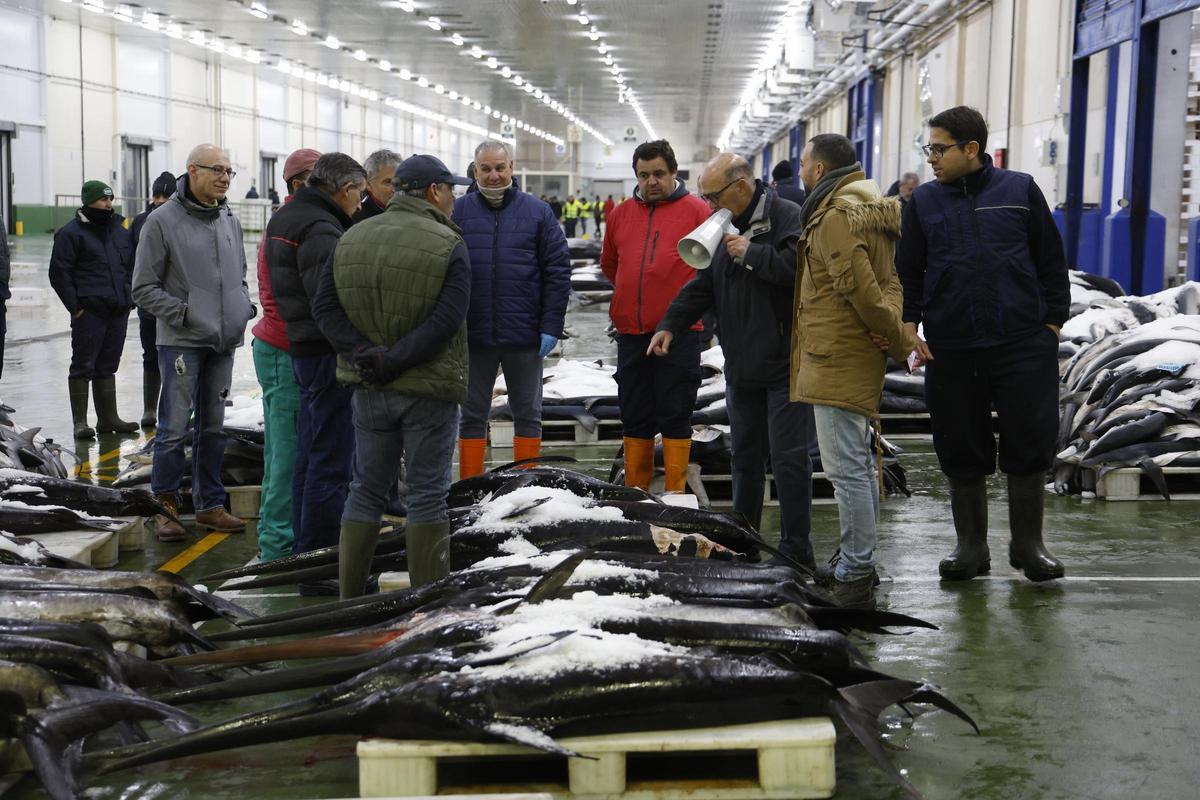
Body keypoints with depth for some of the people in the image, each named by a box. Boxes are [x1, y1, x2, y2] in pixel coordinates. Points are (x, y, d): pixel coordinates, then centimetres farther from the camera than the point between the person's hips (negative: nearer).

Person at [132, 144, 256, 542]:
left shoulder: (229, 220, 11)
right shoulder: (163, 221, -7)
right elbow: (144, 288, -7)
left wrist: (245, 306, 5)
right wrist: (183, 312, -15)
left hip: (223, 343, 6)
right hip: (181, 341, -6)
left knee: (213, 428, 12)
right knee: (175, 429, -6)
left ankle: (210, 504, 21)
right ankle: (166, 505, 7)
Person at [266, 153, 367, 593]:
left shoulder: (286, 218, 15)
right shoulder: (321, 230, -18)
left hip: (304, 351, 11)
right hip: (328, 354, -11)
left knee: (309, 457, 18)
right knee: (330, 462, -6)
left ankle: (304, 554, 28)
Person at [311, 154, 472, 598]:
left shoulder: (351, 240, 7)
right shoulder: (448, 246, -11)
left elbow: (325, 307, 0)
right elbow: (446, 321, -21)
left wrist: (362, 354, -10)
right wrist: (395, 361, -18)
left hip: (369, 390, 5)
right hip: (429, 389, -5)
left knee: (367, 489, 15)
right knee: (427, 495, 3)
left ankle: (350, 595, 19)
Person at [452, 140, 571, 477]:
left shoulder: (538, 212, 1)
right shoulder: (460, 211, 2)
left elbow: (558, 271, -1)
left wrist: (551, 326, -7)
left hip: (524, 336, 0)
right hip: (473, 335, 0)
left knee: (528, 414, 9)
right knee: (472, 415, 9)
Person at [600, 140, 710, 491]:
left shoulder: (697, 211, -2)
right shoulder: (621, 214, 12)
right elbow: (609, 264, 25)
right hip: (631, 333, 5)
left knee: (675, 416, 1)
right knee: (635, 418, 11)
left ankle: (675, 494, 8)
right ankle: (634, 492, 20)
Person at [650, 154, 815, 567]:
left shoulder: (789, 218, -12)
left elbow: (798, 268, -27)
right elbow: (702, 286, 16)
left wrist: (751, 252, -19)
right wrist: (670, 324, 4)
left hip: (785, 365, -8)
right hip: (741, 367, 8)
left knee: (788, 457, -6)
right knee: (745, 456, 16)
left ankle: (795, 548, 3)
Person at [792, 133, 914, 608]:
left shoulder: (834, 216, -16)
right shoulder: (869, 205, 17)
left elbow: (861, 288, -21)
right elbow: (892, 280, 14)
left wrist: (903, 344, -13)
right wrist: (896, 330, -3)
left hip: (837, 360, -11)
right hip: (857, 359, 11)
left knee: (846, 469, -8)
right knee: (858, 465, 17)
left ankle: (854, 577, -4)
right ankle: (858, 565, 28)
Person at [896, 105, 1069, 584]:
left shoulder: (1020, 191, 4)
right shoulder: (923, 201, 8)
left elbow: (1051, 261, 8)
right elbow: (908, 271, 11)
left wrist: (1052, 322, 3)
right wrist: (909, 322, -1)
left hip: (1024, 346, -1)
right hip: (951, 351, 2)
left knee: (1029, 445, 2)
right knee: (962, 452, 7)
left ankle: (1028, 545, 18)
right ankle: (971, 548, 21)